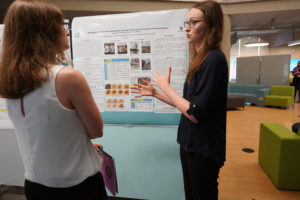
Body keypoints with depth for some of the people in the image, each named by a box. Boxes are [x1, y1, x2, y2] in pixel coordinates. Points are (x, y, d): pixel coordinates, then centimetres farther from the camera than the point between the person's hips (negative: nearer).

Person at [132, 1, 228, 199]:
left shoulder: (214, 60, -20)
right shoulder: (200, 59, 8)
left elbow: (195, 113, -24)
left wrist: (165, 87, -13)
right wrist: (155, 93, 11)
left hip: (204, 149, -8)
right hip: (191, 144, 9)